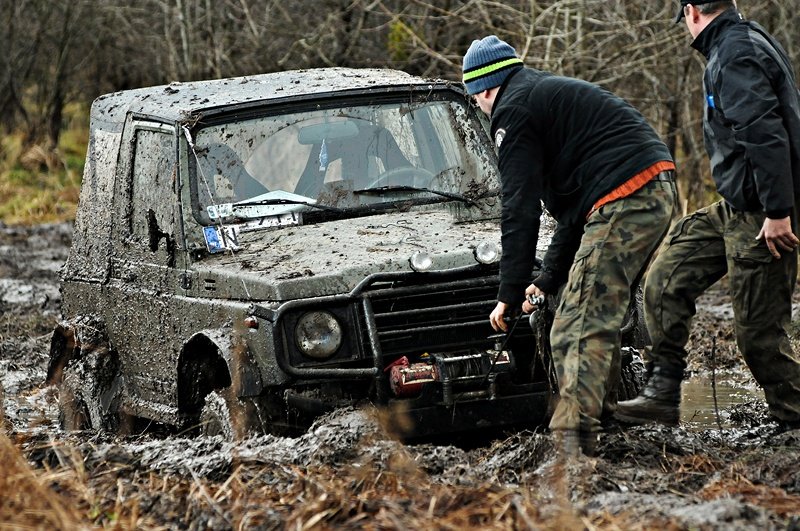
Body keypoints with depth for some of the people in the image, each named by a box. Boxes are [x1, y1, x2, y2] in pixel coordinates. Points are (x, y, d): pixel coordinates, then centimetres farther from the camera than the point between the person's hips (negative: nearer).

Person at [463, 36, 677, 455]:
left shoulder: (513, 111, 1)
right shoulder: (551, 94, 31)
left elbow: (520, 210, -5)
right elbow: (573, 206, 33)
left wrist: (510, 295, 0)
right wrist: (548, 281, 34)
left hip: (623, 199, -10)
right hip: (657, 191, 10)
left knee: (579, 329, -13)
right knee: (601, 317, 20)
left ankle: (574, 442, -24)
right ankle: (600, 417, 23)